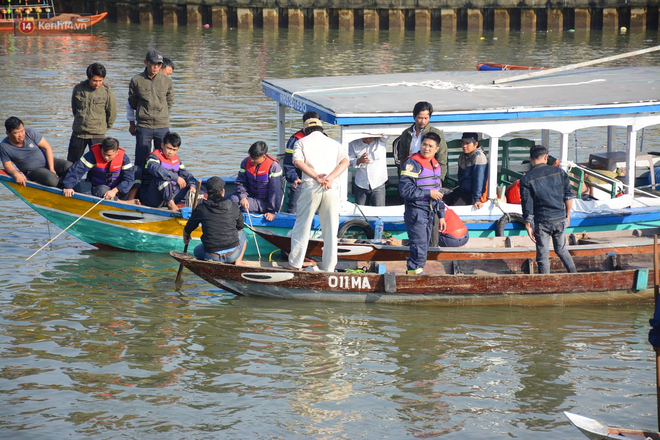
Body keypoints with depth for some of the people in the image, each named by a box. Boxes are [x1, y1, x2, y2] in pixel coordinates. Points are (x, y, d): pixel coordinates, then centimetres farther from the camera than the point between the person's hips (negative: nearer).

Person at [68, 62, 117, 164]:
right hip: (78, 133, 3)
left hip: (97, 135, -3)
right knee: (71, 163, 10)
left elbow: (112, 114, 4)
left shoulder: (107, 93, -8)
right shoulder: (78, 89, -1)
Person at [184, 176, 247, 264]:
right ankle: (238, 261, 18)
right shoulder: (233, 207, -1)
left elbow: (187, 230, 11)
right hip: (233, 254, 1)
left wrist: (186, 238, 36)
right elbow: (240, 227, 17)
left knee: (197, 250, 34)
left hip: (212, 256, -1)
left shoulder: (201, 209, -4)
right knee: (241, 234, 32)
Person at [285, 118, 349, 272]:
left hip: (311, 186, -2)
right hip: (332, 189, 2)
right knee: (330, 229, 8)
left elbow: (298, 161, -7)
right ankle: (329, 267, 10)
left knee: (302, 226, 8)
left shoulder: (302, 142, 12)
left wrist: (317, 177, -12)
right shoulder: (334, 143, 17)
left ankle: (295, 263, 10)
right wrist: (330, 178, -11)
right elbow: (345, 161, 0)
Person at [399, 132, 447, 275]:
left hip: (430, 213, 8)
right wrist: (428, 193, -17)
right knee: (419, 248, -13)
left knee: (424, 248, 10)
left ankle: (414, 272, 18)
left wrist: (441, 216, 22)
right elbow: (405, 190, -20)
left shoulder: (436, 165, 15)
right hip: (416, 212, -8)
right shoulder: (412, 163, -12)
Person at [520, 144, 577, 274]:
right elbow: (568, 196, 3)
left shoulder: (526, 179, -8)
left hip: (542, 222, -3)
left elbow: (527, 205, -7)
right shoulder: (559, 171, 0)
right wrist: (567, 216, 15)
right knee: (561, 250, 23)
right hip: (560, 219, 3)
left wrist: (528, 226, 0)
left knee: (543, 256, 6)